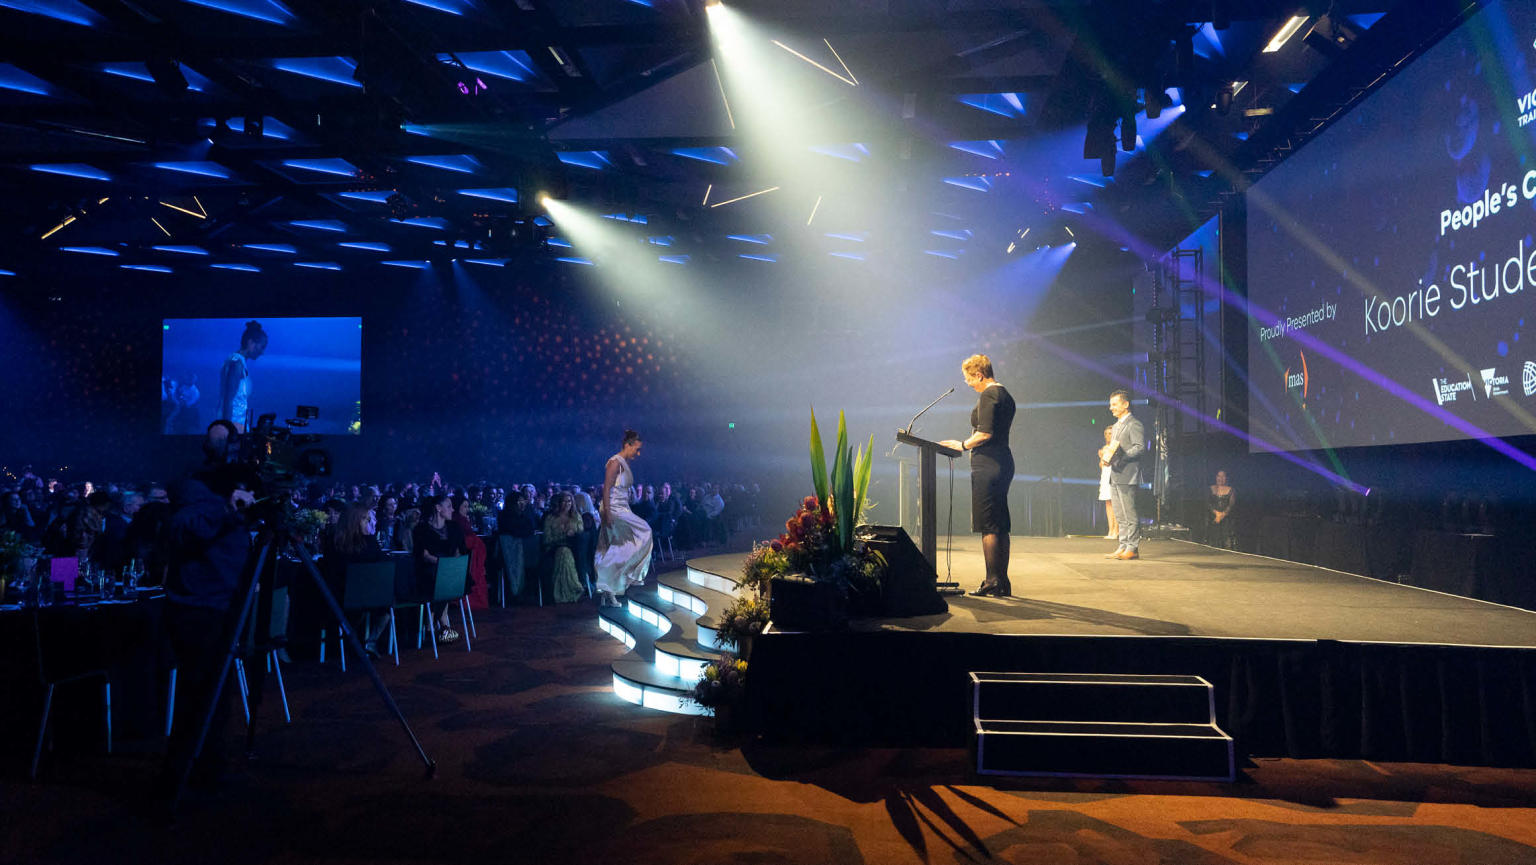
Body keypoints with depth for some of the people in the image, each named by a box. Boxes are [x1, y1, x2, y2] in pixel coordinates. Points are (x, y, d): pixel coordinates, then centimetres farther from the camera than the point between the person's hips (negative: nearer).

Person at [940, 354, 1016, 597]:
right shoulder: (1005, 395, 19)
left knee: (987, 526, -7)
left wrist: (963, 445, -6)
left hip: (987, 464, -10)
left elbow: (985, 433, -20)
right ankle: (1003, 582, 14)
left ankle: (993, 582, -6)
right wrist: (968, 444, 18)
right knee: (1000, 525, 11)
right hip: (1003, 461, 10)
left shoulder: (988, 395, -11)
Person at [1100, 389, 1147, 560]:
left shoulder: (1134, 424, -8)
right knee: (1120, 516, 11)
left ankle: (1133, 548, -3)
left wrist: (1119, 457, -24)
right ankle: (1123, 546, 15)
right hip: (1115, 476, 9)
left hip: (1127, 475, -9)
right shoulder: (1116, 426, 22)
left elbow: (1140, 447, -18)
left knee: (1129, 514, -7)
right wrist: (1105, 456, 8)